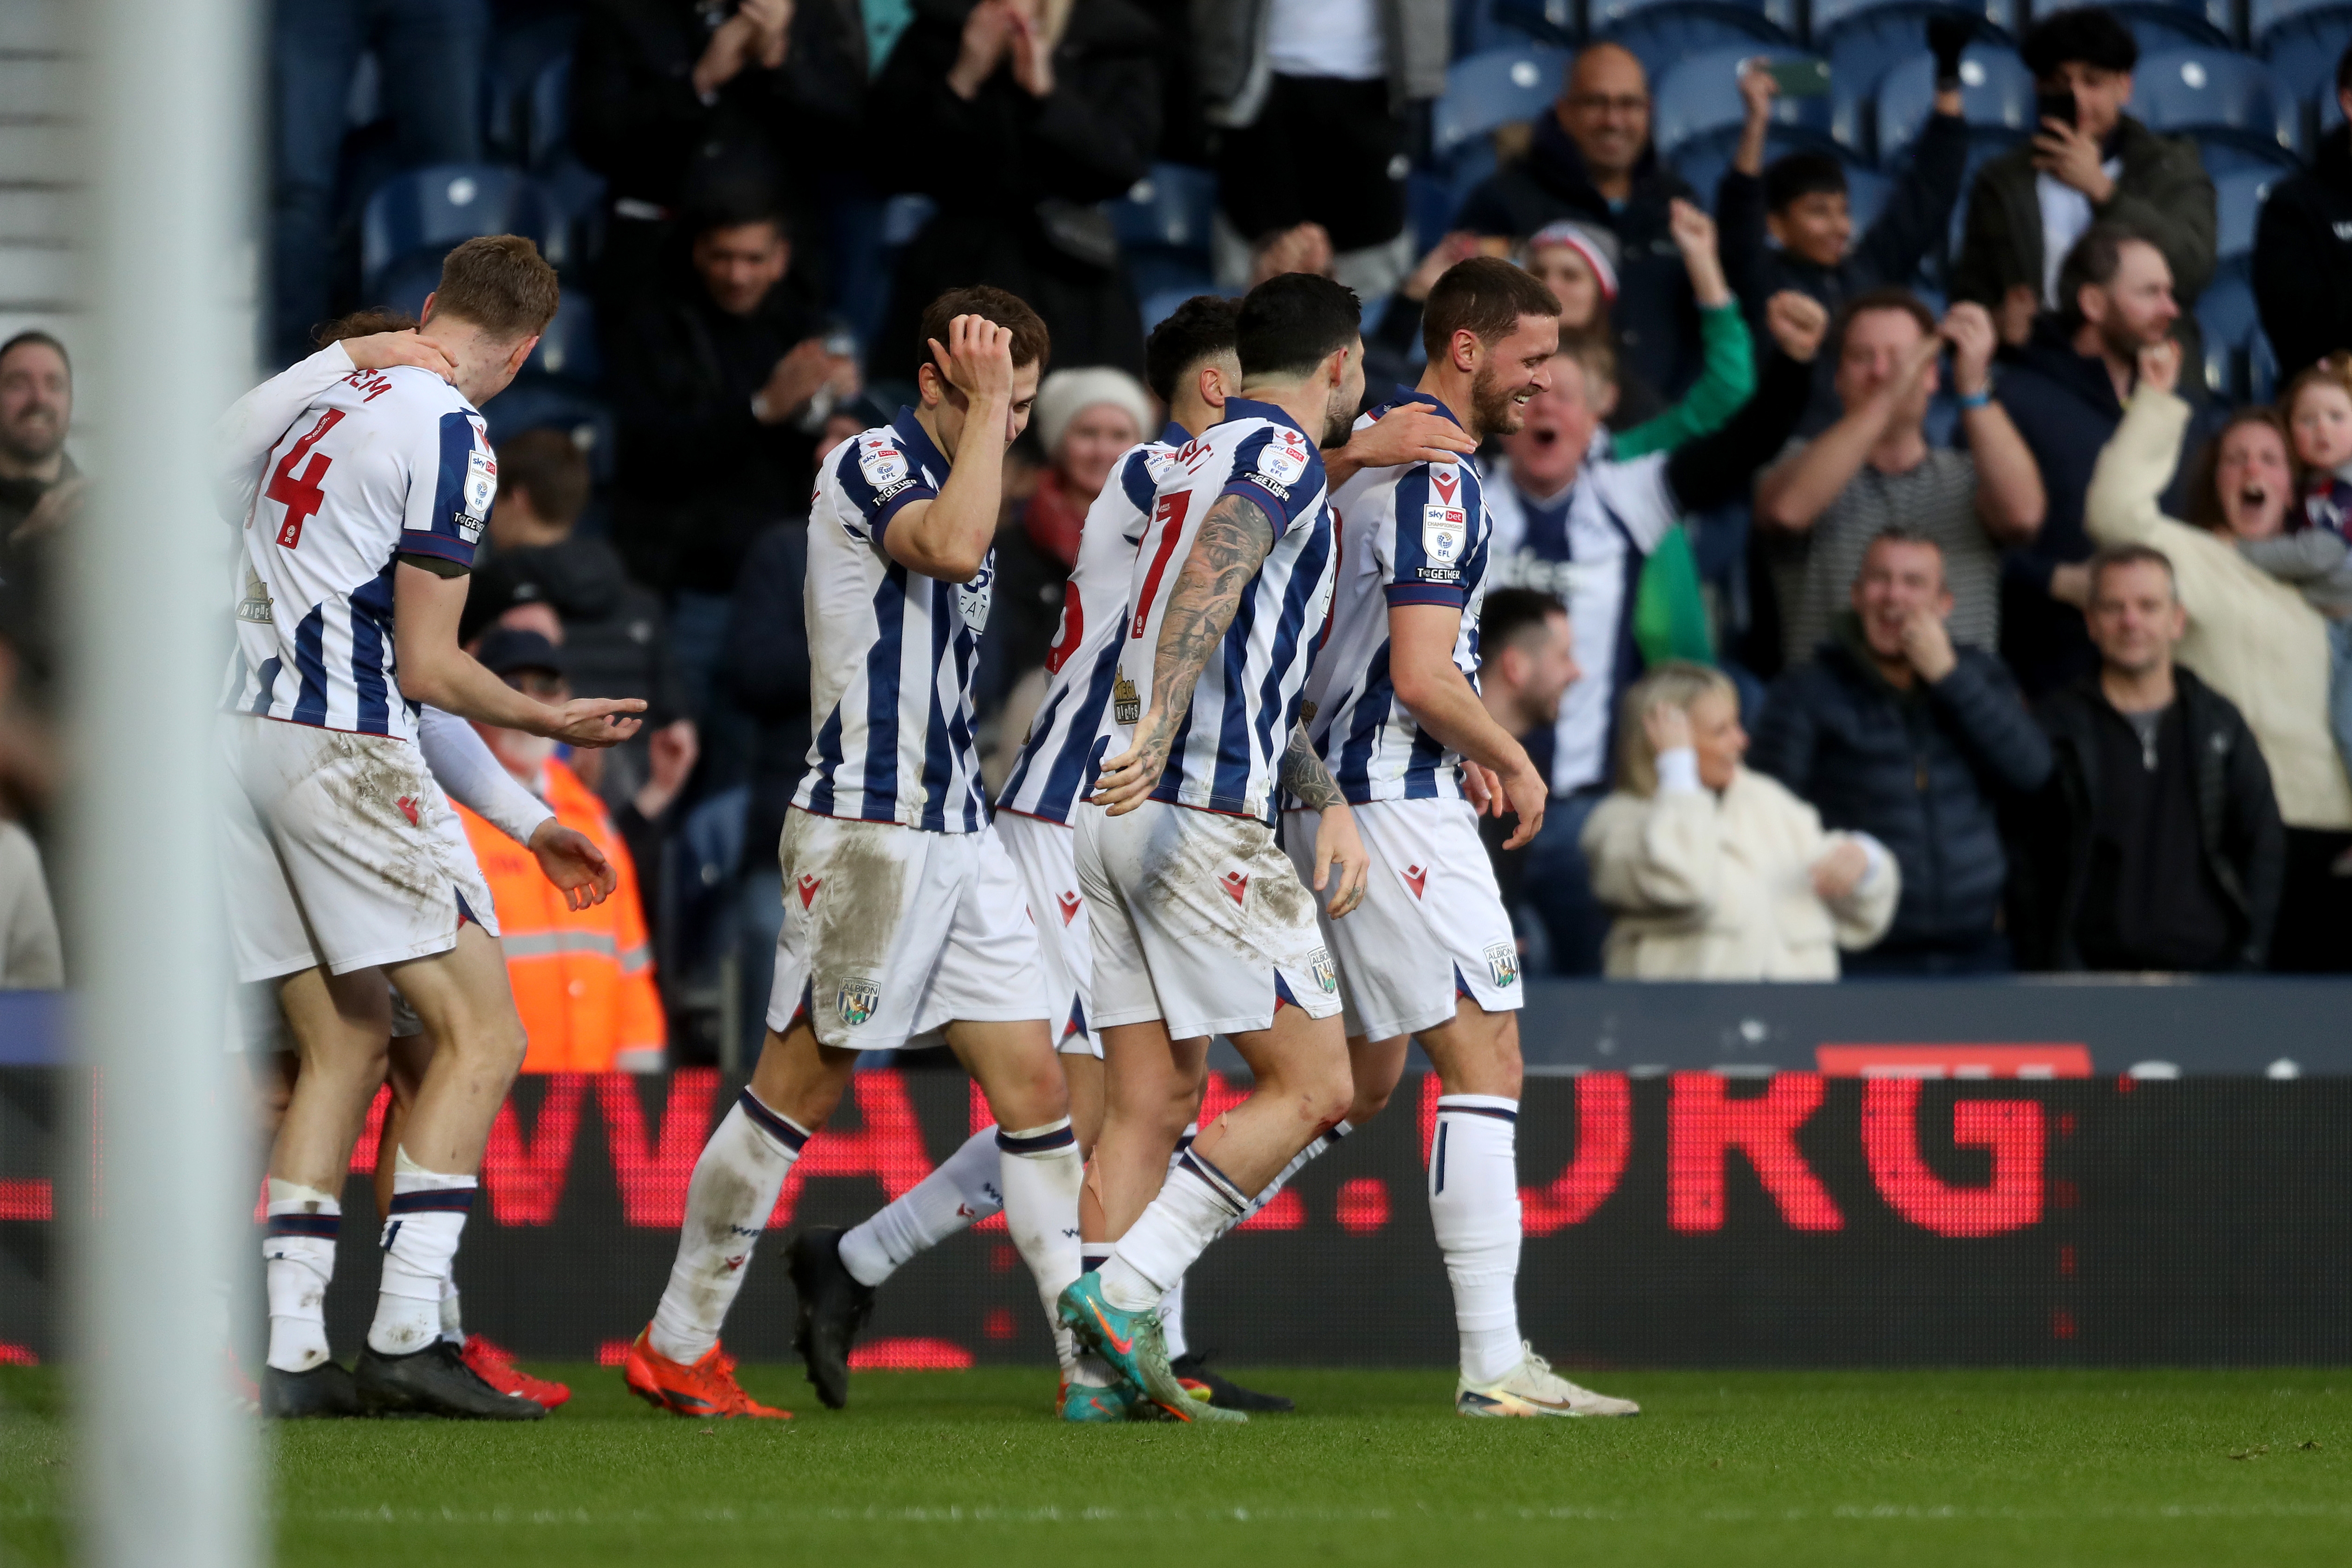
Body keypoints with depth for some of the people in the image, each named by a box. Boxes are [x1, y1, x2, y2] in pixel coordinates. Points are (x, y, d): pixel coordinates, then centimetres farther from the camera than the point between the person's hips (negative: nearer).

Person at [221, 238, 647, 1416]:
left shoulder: (324, 406, 16)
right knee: (481, 1034, -5)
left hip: (242, 732, 9)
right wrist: (552, 722, 5)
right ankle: (404, 1341, -14)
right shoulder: (449, 437, -9)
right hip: (343, 746, -9)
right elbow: (428, 667, -10)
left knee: (341, 1047, 14)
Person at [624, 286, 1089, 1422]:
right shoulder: (869, 463, -9)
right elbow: (951, 546, -30)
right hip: (867, 828, -8)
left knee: (1033, 1084, 2)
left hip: (957, 833, 8)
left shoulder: (949, 479, 18)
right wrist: (984, 400, -22)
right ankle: (676, 1347, 7)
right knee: (803, 1083, -3)